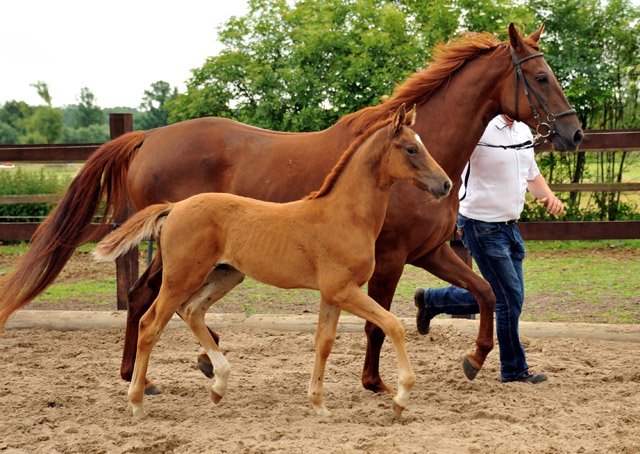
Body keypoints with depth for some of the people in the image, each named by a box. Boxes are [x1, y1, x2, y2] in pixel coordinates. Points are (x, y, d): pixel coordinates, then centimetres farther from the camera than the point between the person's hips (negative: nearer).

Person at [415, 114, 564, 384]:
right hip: (482, 227, -8)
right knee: (511, 298, -4)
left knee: (498, 297, 15)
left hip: (509, 226, 9)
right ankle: (514, 370, 12)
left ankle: (432, 301, 31)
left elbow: (532, 175, 21)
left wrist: (549, 196, 2)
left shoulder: (523, 131, 8)